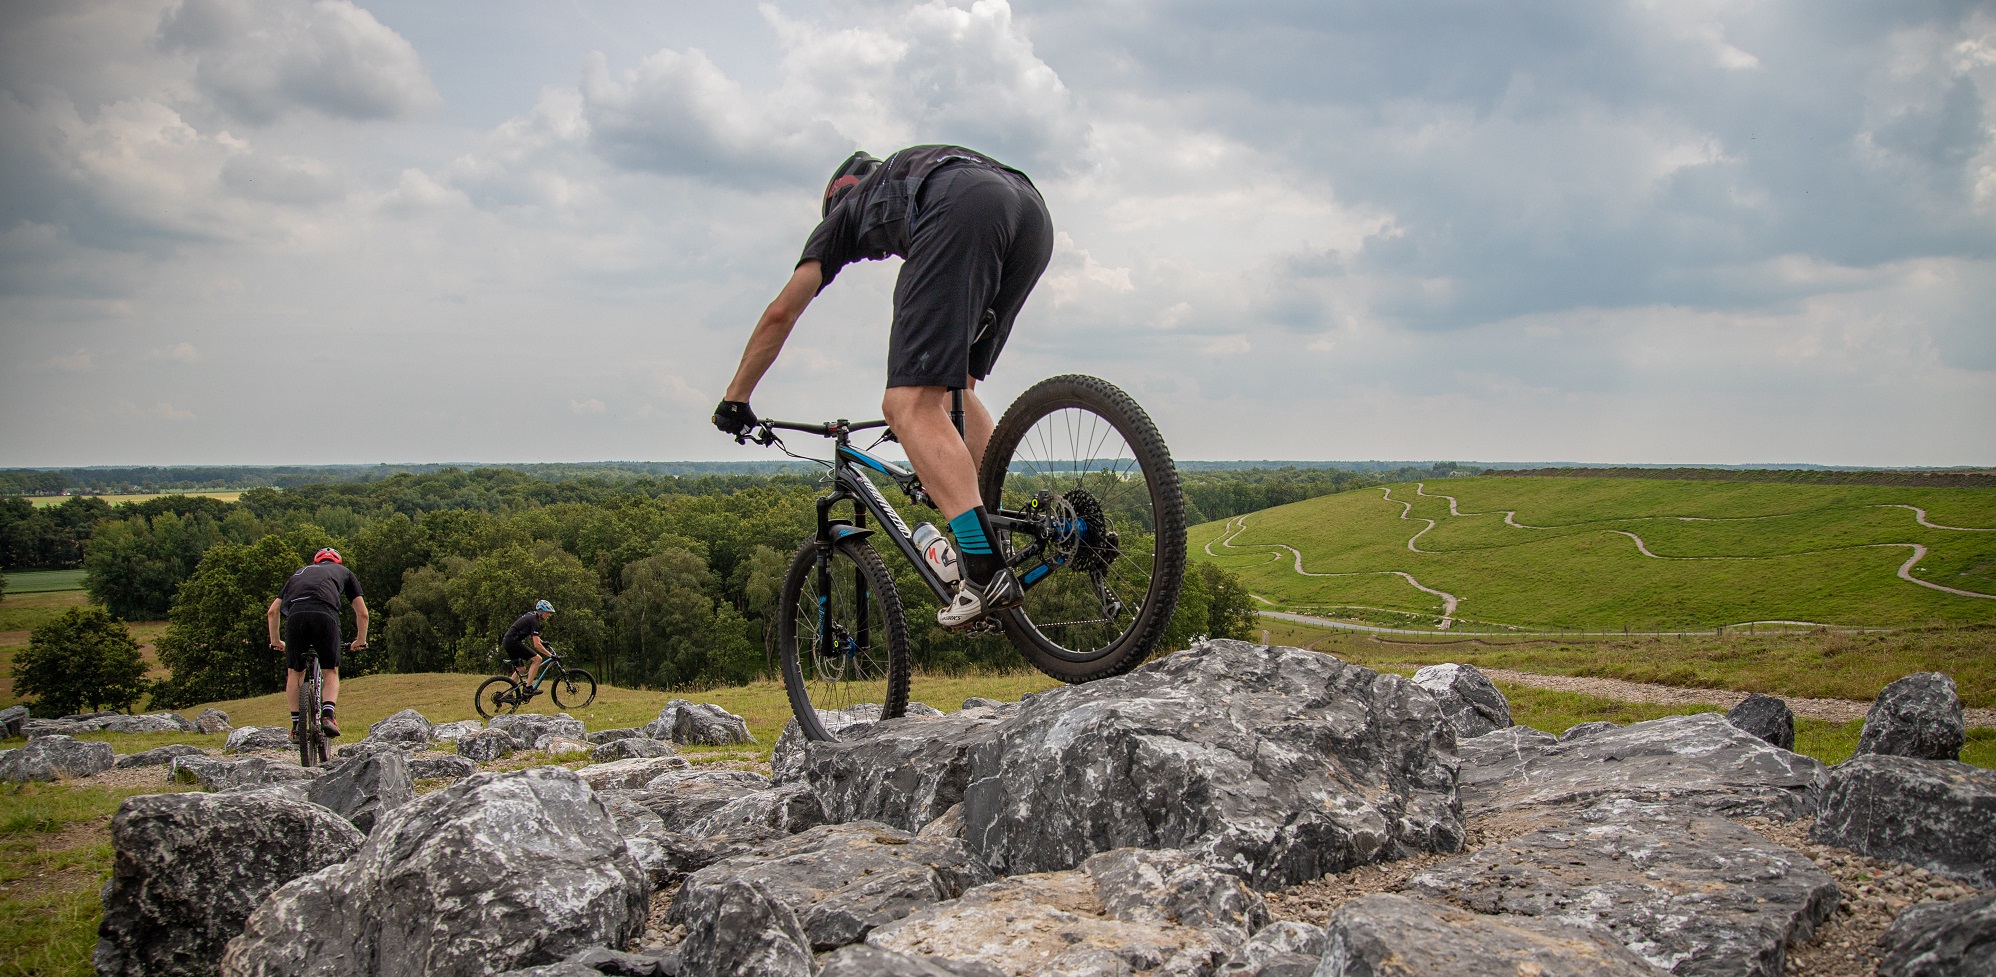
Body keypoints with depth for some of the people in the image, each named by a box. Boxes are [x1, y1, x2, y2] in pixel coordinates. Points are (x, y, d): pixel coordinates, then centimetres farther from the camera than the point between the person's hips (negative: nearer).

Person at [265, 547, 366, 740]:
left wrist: (275, 641, 47)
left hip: (296, 615, 2)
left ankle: (296, 724, 12)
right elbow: (362, 613, 30)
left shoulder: (300, 572, 38)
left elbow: (272, 611, 36)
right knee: (331, 671, 13)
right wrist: (360, 641, 44)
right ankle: (327, 715, -7)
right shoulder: (343, 571, 34)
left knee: (294, 673, 16)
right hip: (325, 615, -2)